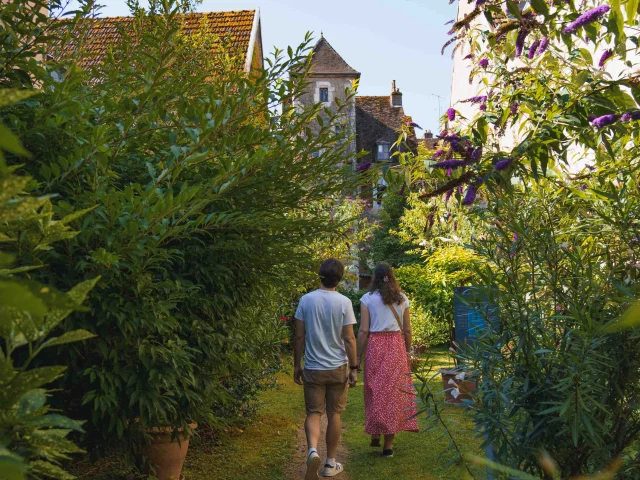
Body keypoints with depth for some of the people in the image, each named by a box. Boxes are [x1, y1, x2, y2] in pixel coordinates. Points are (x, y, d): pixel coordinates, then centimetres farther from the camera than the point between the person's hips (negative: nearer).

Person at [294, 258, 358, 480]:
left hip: (313, 368, 1)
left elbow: (299, 337, -1)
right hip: (338, 368, -1)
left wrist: (296, 365, 9)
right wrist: (354, 368, 0)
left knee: (313, 413, 7)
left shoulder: (306, 300, -3)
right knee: (334, 414, 11)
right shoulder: (344, 302, -8)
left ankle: (313, 451, -19)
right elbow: (349, 339, -8)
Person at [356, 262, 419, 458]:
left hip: (375, 346, -1)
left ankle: (375, 434, 15)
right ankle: (388, 443, 7)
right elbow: (407, 330, 6)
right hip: (397, 346, 2)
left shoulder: (367, 299, -1)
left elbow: (363, 331, -5)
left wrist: (358, 357, 0)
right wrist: (407, 351, 17)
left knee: (375, 391, 12)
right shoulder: (402, 299, 6)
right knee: (394, 392, 5)